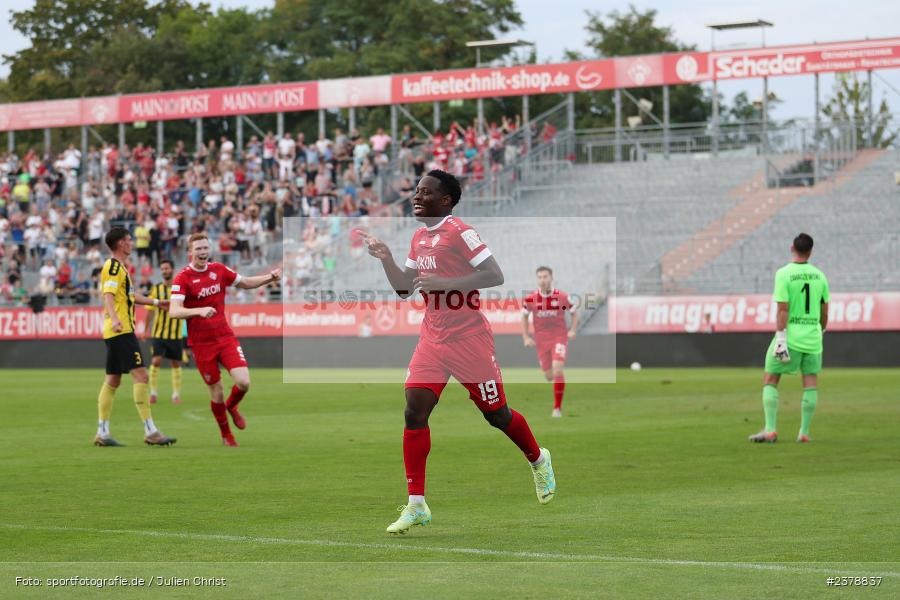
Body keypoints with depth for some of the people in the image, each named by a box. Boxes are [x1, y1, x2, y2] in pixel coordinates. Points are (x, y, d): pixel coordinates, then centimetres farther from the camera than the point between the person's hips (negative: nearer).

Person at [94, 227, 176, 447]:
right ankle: (150, 431, -17)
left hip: (117, 331, 11)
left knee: (113, 380, 10)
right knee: (140, 375, -13)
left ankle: (102, 433, 10)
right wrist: (114, 319, -39)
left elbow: (129, 295, 33)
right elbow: (108, 295, -24)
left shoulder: (120, 266, 20)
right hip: (122, 331, -11)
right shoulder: (114, 266, -11)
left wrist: (155, 302, 40)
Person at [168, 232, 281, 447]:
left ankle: (232, 407, 22)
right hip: (201, 343, -3)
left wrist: (269, 278, 2)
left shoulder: (219, 269, 4)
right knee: (216, 392, 2)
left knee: (243, 382, -13)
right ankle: (226, 435, 25)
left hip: (225, 336, 3)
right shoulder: (183, 278, -11)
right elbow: (173, 311, -23)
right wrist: (199, 311, -39)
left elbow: (245, 283, 19)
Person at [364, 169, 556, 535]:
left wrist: (443, 282, -27)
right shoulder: (419, 238, 10)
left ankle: (538, 461, 37)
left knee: (496, 414, 7)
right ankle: (416, 505, -6)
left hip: (468, 338, -7)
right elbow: (404, 288, 16)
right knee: (414, 413, -8)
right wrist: (385, 258, 0)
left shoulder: (459, 233, -14)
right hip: (432, 338, 7)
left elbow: (495, 276, -20)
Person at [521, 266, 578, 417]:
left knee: (557, 369, -20)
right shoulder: (530, 299, -5)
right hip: (541, 339, 3)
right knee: (548, 376, 6)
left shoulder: (562, 297, -8)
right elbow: (524, 317, 11)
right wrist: (526, 337, 3)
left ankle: (558, 408, -12)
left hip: (560, 337, -2)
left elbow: (574, 313, 7)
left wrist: (573, 330, -8)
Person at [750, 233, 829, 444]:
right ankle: (804, 432, 6)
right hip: (812, 336, 4)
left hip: (790, 334, -4)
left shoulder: (783, 274, -10)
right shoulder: (819, 276, 4)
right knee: (810, 384, 9)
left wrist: (781, 338, -16)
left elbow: (783, 309, -15)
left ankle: (770, 430, -3)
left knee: (770, 381, 6)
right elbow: (824, 311, 10)